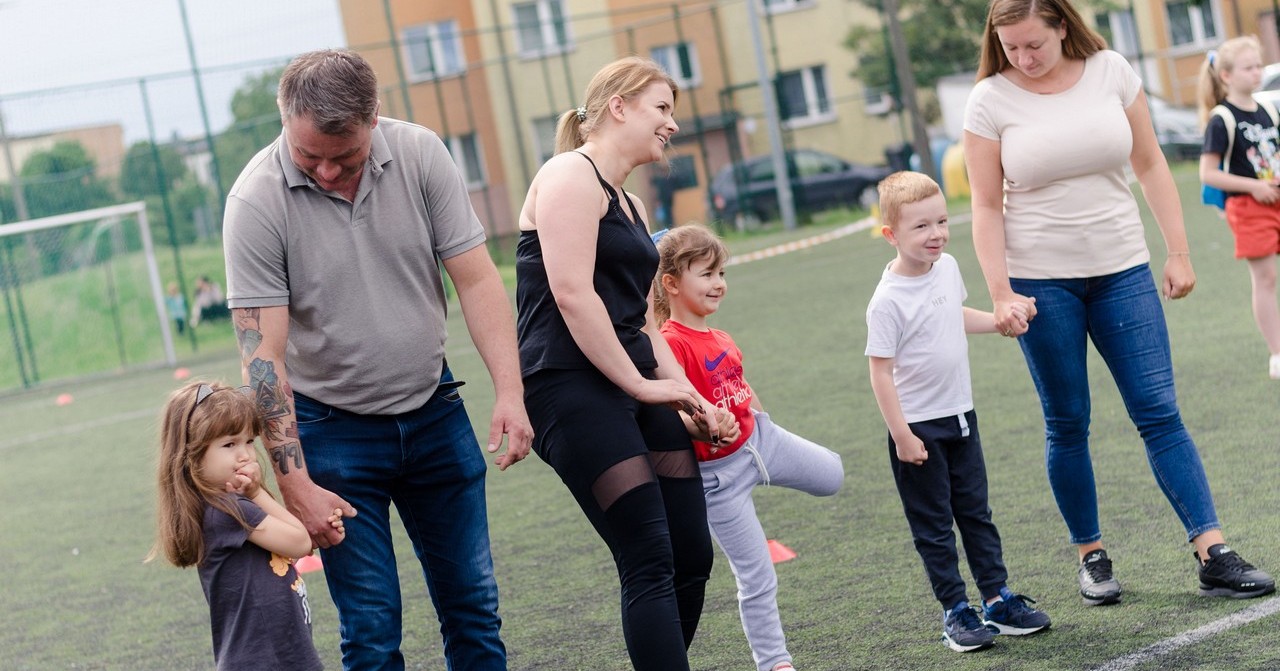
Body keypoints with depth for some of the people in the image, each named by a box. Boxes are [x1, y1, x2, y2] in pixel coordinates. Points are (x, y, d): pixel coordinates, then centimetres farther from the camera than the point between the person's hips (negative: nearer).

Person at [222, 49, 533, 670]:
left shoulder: (420, 154, -9)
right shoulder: (257, 200, -18)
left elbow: (475, 278, -7)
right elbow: (263, 354, -18)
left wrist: (509, 392, -18)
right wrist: (295, 484, -21)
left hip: (432, 409, 3)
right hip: (331, 428, -3)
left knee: (472, 604, 11)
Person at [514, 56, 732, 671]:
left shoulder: (629, 204, 23)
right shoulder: (570, 176, -7)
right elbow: (572, 293, -18)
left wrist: (691, 397, 13)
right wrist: (638, 383, -12)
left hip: (632, 388, 10)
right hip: (570, 388, -10)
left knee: (692, 557, 5)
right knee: (650, 562, -15)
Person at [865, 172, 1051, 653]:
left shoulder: (947, 267, 0)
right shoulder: (888, 301, -22)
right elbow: (880, 370, -19)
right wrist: (902, 435, -20)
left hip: (960, 417, 7)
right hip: (919, 428, -7)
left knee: (976, 513, 14)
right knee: (933, 526, 4)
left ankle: (998, 600, 22)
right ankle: (955, 613, 12)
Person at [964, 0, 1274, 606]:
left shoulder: (1110, 71, -1)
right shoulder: (991, 100, -6)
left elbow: (1150, 165, 6)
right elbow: (986, 207, -4)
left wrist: (1178, 253, 3)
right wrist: (1000, 295, -12)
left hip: (1121, 270, 1)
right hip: (1041, 279, -1)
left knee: (1158, 411, -2)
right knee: (1067, 424, 5)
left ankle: (1213, 555, -3)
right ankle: (1091, 556, 19)